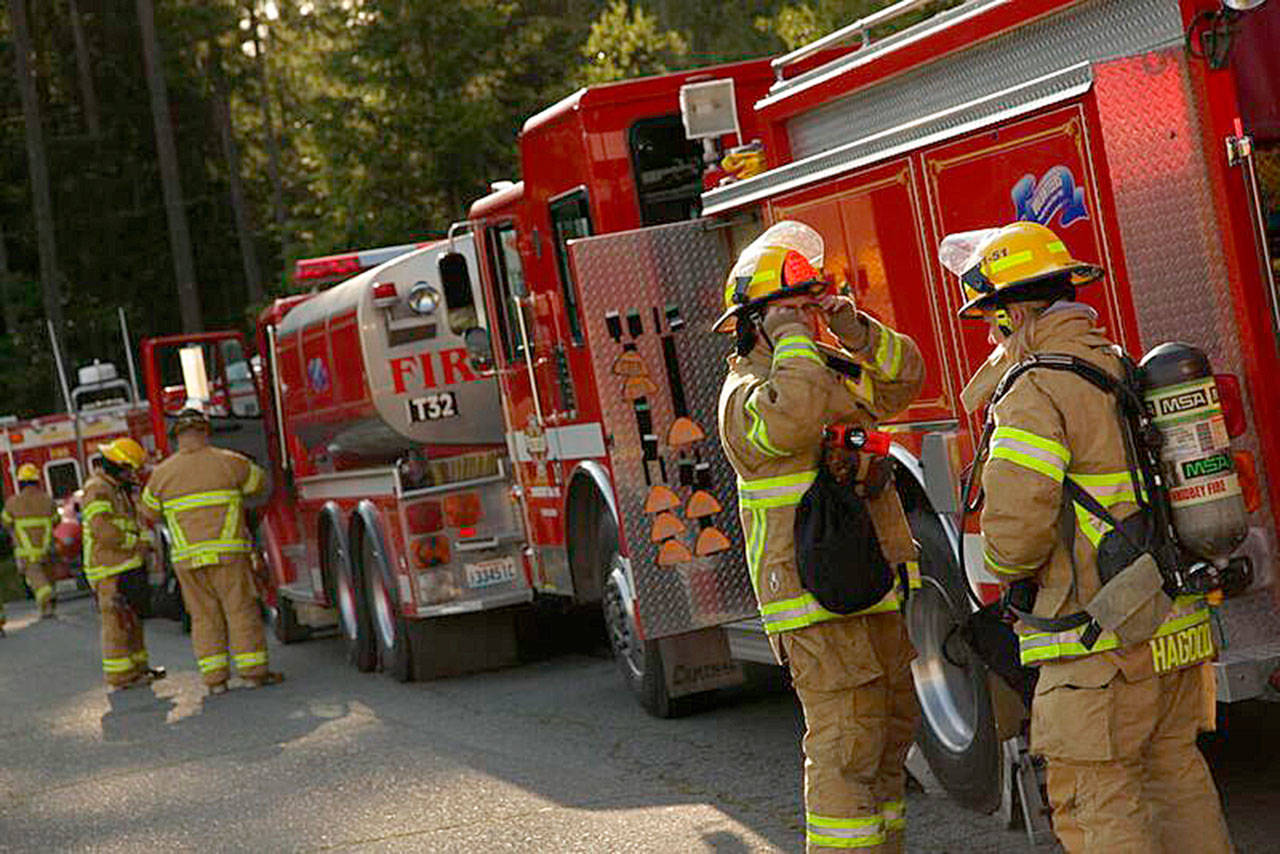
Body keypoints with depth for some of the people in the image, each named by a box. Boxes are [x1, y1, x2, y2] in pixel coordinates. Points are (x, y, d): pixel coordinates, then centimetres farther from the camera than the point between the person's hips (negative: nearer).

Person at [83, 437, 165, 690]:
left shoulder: (118, 489, 17)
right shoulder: (97, 490, -15)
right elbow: (103, 530, -26)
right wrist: (136, 543, -19)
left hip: (128, 566, 10)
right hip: (111, 568, -10)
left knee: (132, 619, 16)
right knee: (117, 621, -7)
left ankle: (138, 666, 24)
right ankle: (120, 674, -5)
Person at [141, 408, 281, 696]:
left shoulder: (162, 473, 4)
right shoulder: (229, 463, -2)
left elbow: (149, 513, 14)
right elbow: (258, 483, 14)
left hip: (187, 558, 2)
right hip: (228, 553, -2)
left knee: (204, 615, 8)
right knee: (242, 610, 3)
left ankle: (214, 677, 5)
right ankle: (253, 670, 2)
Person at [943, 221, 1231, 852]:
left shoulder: (1036, 393, -13)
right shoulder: (1129, 371, 13)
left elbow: (1015, 523, -19)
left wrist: (1009, 571, 2)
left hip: (1101, 645, -8)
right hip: (1177, 628, 8)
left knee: (1096, 803, -2)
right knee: (1176, 776, 17)